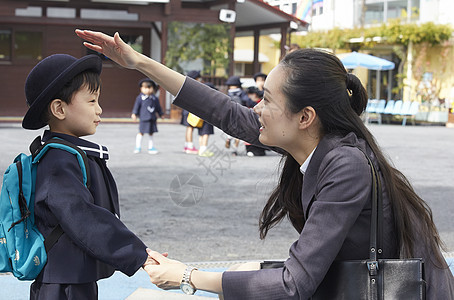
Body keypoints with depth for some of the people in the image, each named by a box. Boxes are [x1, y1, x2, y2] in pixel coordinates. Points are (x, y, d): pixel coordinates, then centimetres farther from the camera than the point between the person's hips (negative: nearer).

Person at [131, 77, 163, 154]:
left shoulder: (155, 98, 9)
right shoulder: (140, 98, -2)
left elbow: (158, 107, 18)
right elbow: (136, 106, -1)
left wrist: (161, 114, 21)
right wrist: (134, 114, -8)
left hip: (152, 119, 4)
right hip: (143, 118, -4)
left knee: (151, 133, 10)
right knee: (141, 132, 0)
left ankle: (151, 147, 16)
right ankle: (138, 147, 9)